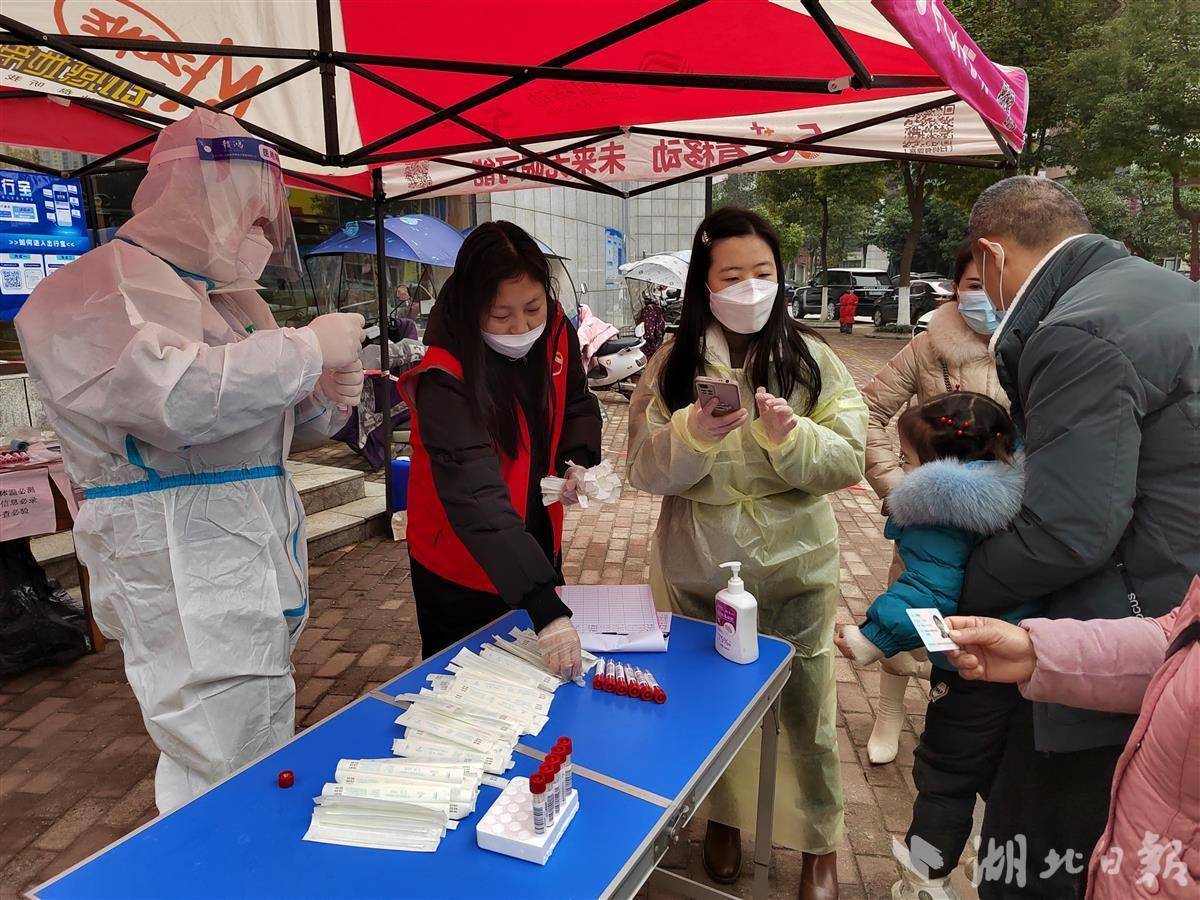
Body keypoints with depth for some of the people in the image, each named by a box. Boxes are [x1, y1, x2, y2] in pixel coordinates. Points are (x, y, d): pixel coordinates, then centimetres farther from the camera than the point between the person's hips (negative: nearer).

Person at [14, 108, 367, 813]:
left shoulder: (233, 296, 18)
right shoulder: (96, 289, -10)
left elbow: (271, 420, 26)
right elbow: (172, 395, -30)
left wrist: (328, 399, 3)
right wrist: (309, 348, -21)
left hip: (264, 560, 9)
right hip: (185, 580, -9)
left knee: (270, 753, 18)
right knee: (225, 779, -5)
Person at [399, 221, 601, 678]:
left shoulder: (555, 332, -11)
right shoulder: (446, 381, -31)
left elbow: (578, 403, 8)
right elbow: (476, 497, -40)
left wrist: (577, 459, -14)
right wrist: (545, 607, -46)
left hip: (537, 547, 6)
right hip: (462, 571, -6)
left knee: (549, 676, 25)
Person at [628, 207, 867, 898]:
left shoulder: (811, 358, -5)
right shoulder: (672, 364, -3)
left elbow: (848, 462, -9)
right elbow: (645, 470, -7)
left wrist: (789, 435, -27)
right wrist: (695, 433, -26)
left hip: (797, 569, 0)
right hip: (698, 573, 1)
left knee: (808, 711, 12)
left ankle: (821, 841, 38)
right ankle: (723, 818, 45)